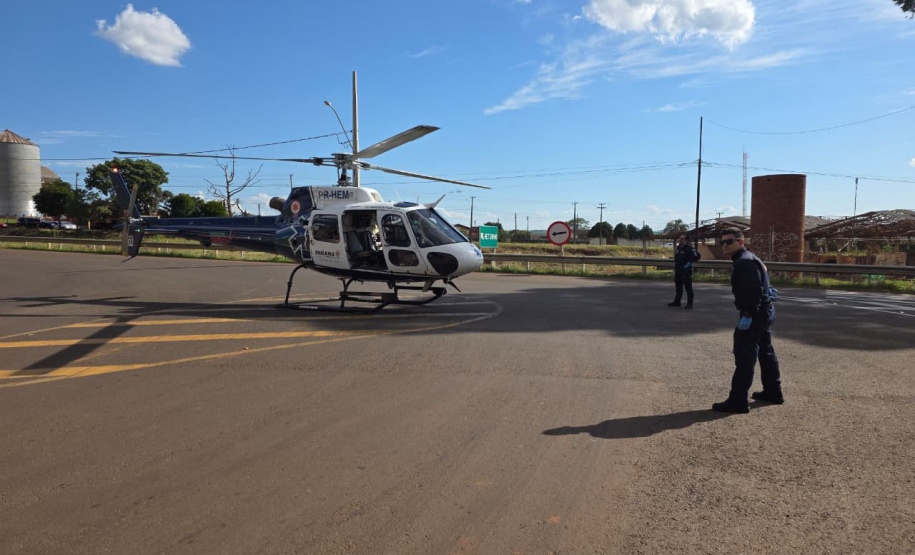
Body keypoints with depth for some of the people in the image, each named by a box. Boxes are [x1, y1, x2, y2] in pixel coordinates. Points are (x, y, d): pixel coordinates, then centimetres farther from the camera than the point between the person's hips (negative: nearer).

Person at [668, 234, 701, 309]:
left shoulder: (689, 248, -14)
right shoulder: (678, 247, 12)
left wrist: (689, 262, -13)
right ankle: (677, 302, 26)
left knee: (688, 287, -4)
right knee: (678, 287, 17)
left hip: (686, 271, -9)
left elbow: (697, 256, -19)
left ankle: (689, 303, 0)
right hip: (678, 270, 9)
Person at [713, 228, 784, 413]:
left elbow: (753, 290, -26)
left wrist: (747, 315, -27)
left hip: (754, 315, -11)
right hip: (766, 311, 11)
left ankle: (738, 401, -9)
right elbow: (758, 286, 22)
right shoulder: (748, 259, 17)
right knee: (766, 352, 21)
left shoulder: (745, 262, -18)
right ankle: (773, 391, 34)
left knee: (745, 357, -10)